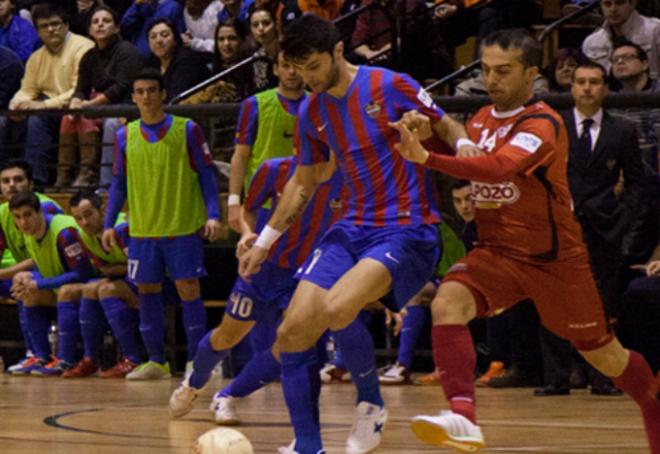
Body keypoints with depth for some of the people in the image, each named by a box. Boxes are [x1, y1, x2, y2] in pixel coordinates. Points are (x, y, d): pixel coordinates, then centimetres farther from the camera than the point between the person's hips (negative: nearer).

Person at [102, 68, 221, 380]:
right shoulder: (125, 136, 7)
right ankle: (156, 361, 16)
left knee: (188, 289, -5)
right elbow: (119, 183, 13)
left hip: (183, 226, -3)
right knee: (147, 291, 6)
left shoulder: (187, 130, -2)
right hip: (142, 230, 4)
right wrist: (109, 224, 7)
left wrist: (212, 215, -10)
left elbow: (206, 175, 0)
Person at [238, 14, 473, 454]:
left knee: (336, 309, -31)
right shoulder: (312, 112, 9)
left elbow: (450, 130, 1)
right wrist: (264, 241, 25)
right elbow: (303, 183, 22)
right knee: (292, 333, -6)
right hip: (353, 228, 7)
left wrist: (465, 146, -22)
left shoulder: (389, 86, -8)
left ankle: (372, 404, -5)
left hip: (407, 230, -7)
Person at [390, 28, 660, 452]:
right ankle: (463, 418, -36)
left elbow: (500, 168, -36)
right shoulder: (481, 120, 5)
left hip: (554, 257, -5)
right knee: (447, 302, -26)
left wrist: (427, 158, -47)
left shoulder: (543, 124, -19)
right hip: (497, 251, 5)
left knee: (604, 355, 7)